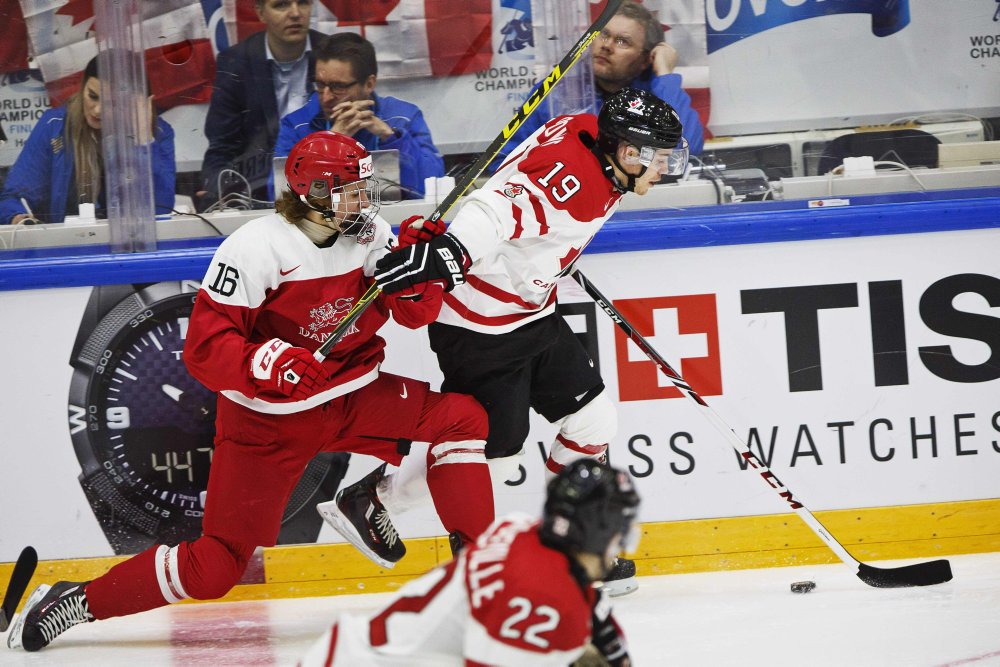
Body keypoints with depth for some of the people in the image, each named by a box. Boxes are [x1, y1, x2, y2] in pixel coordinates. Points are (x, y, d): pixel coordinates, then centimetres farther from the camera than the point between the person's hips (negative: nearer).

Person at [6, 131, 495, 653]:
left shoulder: (369, 235, -3)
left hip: (350, 397, 5)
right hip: (267, 420, -5)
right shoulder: (257, 247, -21)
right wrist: (264, 362, -40)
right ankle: (76, 603, 9)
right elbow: (205, 347, -22)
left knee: (460, 417, -12)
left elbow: (417, 315, -1)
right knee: (216, 567, -6)